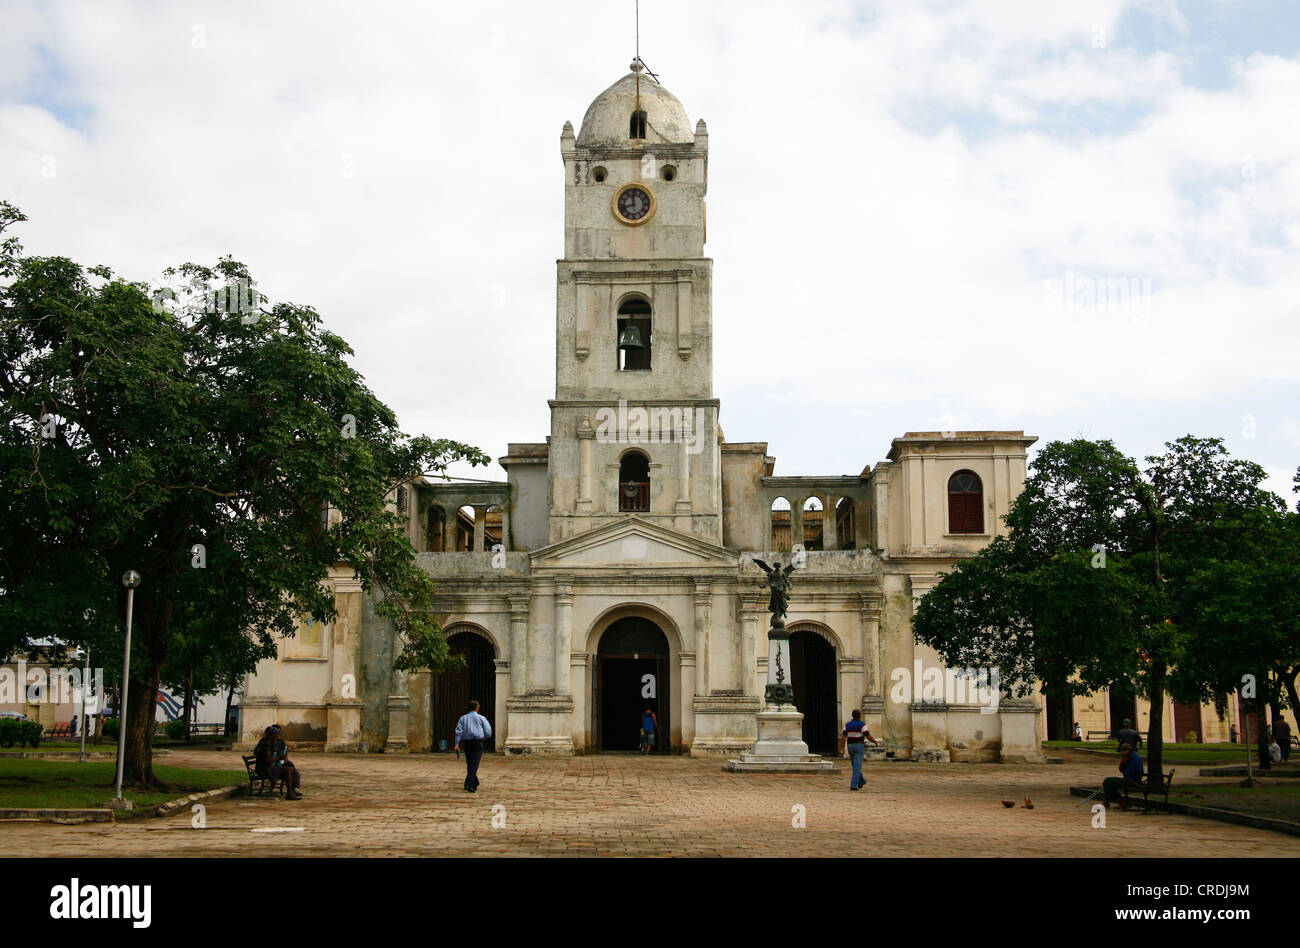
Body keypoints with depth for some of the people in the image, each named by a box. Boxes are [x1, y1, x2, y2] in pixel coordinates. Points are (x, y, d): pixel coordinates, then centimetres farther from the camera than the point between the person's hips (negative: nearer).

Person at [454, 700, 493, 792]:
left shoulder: (463, 718, 8)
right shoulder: (481, 718, 1)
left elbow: (458, 732, -2)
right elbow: (488, 731, 1)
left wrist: (457, 744, -5)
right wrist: (485, 737, 22)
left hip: (467, 743, 3)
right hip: (478, 742, -3)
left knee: (469, 764, 14)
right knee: (474, 765, -7)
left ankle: (475, 785, 24)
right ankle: (468, 785, -20)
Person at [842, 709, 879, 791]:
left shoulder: (847, 725, 4)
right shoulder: (862, 724, -10)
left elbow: (844, 737, -4)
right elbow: (868, 736, -13)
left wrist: (844, 748, -5)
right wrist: (876, 742, 4)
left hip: (850, 746, 5)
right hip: (859, 746, -5)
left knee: (856, 765, 21)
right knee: (857, 767, -6)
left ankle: (861, 782, 36)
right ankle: (853, 785, -16)